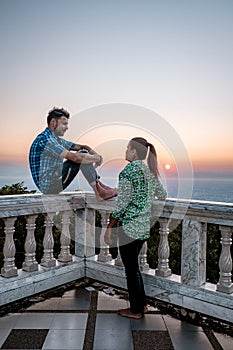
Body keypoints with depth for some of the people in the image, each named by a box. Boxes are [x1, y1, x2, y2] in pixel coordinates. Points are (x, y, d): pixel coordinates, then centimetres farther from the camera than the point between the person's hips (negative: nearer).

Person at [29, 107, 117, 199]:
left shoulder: (56, 139, 13)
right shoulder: (46, 139, -19)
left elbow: (81, 147, 14)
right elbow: (74, 157, -27)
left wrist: (95, 154, -6)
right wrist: (97, 158, -13)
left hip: (52, 181, 10)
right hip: (48, 186, -10)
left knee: (83, 153, 7)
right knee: (80, 158, -16)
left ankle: (99, 185, 5)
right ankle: (99, 192, -10)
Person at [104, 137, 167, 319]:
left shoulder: (128, 171, -15)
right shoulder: (150, 171, 8)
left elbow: (122, 203, -18)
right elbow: (163, 195, 18)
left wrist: (109, 227, -11)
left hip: (129, 226, -8)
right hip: (145, 226, 8)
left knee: (131, 268, 6)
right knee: (133, 265, 21)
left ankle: (136, 310, 20)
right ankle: (142, 304, 31)